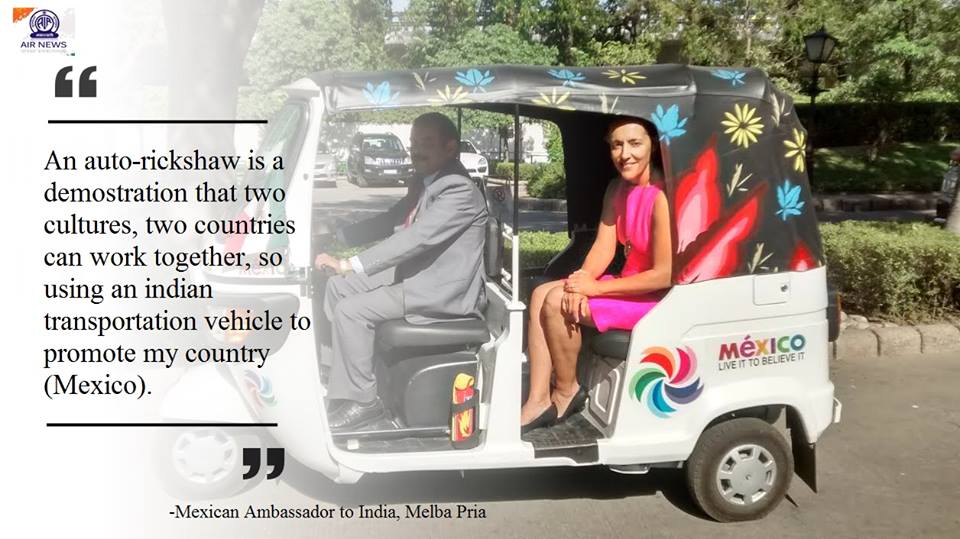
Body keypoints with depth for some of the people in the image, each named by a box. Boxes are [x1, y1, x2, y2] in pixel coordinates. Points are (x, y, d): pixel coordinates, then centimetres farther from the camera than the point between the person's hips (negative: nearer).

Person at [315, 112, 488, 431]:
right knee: (338, 287, 11)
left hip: (443, 292, -10)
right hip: (416, 274, 10)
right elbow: (389, 222, 18)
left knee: (351, 310, -19)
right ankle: (334, 369, 25)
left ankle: (363, 400, -5)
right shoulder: (422, 183, 10)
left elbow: (417, 237, -31)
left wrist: (351, 264, -33)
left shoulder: (460, 190, -22)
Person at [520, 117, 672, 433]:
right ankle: (539, 401, -6)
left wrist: (595, 288, -21)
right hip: (630, 285, 9)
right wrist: (581, 280, -20)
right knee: (541, 295, -4)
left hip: (660, 297, -9)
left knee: (557, 302, -20)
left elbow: (665, 275, -25)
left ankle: (567, 393, 3)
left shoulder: (663, 196, -22)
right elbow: (603, 248, 1)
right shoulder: (617, 189, 5)